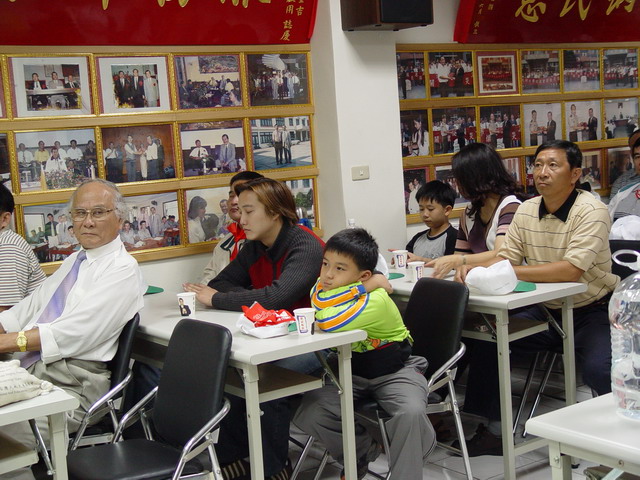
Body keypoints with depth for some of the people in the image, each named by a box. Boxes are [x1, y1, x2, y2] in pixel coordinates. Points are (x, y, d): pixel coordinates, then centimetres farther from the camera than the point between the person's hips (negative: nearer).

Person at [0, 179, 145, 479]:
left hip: (70, 384, -8)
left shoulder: (122, 269, -8)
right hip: (30, 370, 8)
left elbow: (72, 333, -15)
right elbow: (32, 306, 18)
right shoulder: (74, 261, 22)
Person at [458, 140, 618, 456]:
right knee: (488, 340, -8)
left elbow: (571, 270, -30)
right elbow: (505, 258, 2)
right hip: (548, 311, 6)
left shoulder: (591, 212, -18)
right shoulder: (526, 210, 2)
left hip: (593, 311, -6)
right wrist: (477, 270, -21)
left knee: (598, 370, -31)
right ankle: (493, 430, 6)